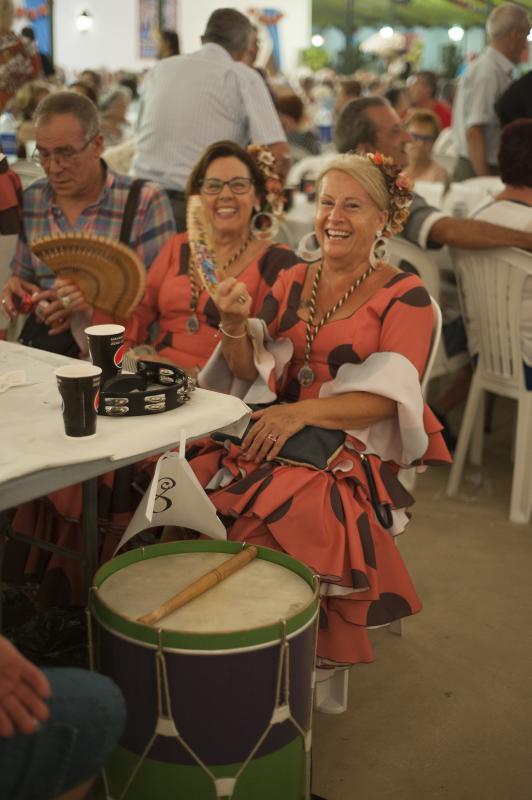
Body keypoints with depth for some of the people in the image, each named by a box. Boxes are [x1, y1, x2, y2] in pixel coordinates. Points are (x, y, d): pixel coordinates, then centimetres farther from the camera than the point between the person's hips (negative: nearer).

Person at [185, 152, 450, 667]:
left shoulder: (403, 296, 0)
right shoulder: (293, 282, 14)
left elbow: (388, 398, -10)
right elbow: (250, 371, 8)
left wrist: (301, 412, -21)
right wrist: (235, 326, -12)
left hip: (354, 448, -4)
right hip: (276, 429, 5)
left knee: (275, 510, -32)